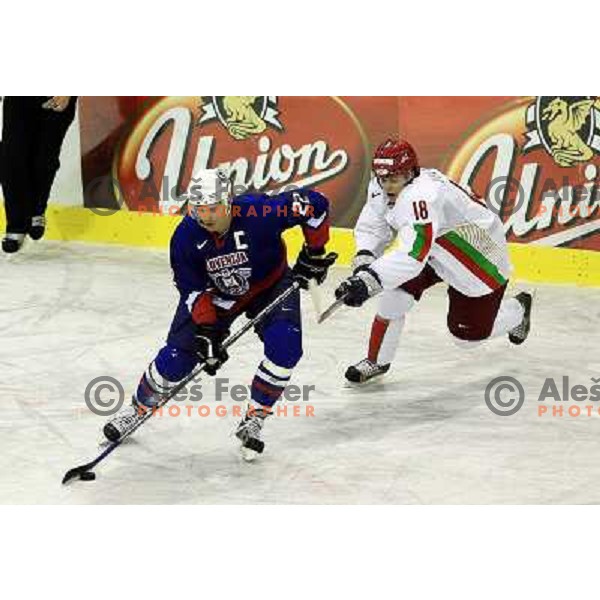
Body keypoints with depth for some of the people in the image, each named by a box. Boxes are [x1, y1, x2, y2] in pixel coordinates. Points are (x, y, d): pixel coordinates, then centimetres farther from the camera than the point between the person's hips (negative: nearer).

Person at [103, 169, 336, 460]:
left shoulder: (258, 213, -34)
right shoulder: (185, 236, -25)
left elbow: (315, 203, -26)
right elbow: (192, 289, -15)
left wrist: (313, 253, -19)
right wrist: (207, 329, -25)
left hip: (270, 285, -1)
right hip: (216, 293, 1)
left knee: (285, 345, -24)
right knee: (178, 353, -6)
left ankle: (253, 421, -8)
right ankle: (137, 408, 20)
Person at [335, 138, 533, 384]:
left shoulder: (422, 195, -40)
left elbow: (414, 254, -50)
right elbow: (371, 227, -4)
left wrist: (368, 280, -57)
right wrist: (363, 261, -26)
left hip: (480, 259, -7)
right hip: (439, 251, 7)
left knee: (467, 334, 4)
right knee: (395, 293, -11)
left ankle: (518, 309, 34)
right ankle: (377, 360, 7)